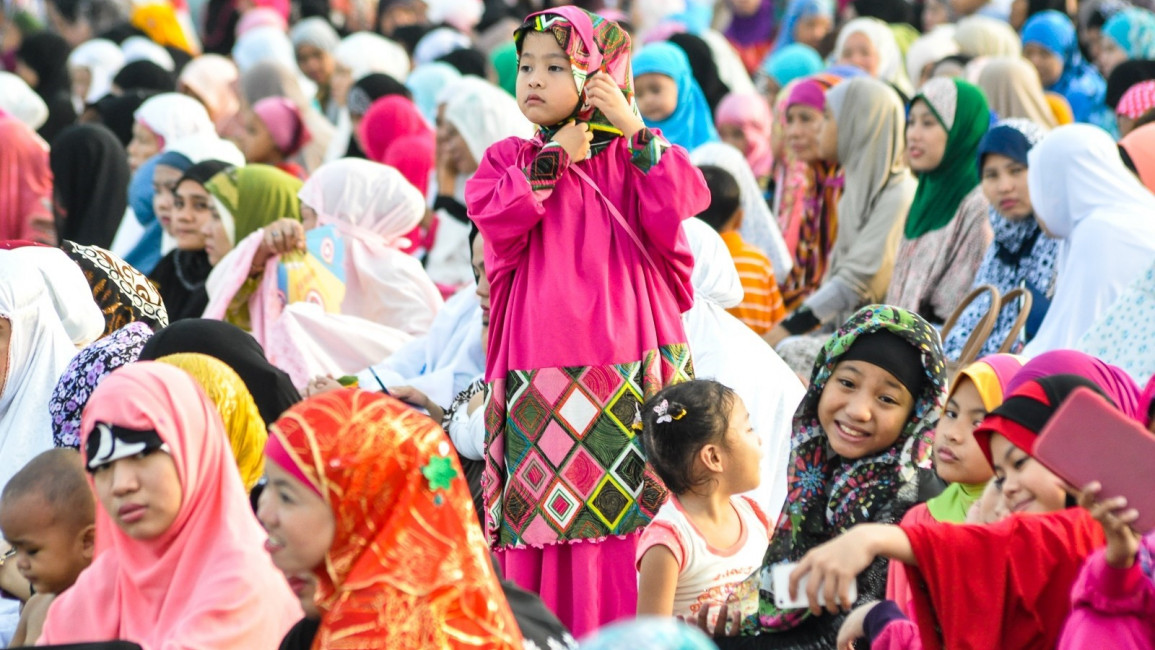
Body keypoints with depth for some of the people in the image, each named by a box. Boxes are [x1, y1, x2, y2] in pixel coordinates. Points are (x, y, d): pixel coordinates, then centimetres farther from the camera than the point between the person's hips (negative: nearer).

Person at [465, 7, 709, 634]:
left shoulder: (629, 156, 9)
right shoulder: (508, 159, 11)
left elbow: (680, 204, -9)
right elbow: (495, 217, -9)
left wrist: (636, 130, -9)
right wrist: (555, 159, -7)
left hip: (625, 359, -1)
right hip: (538, 369, 1)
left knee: (624, 506, -3)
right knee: (538, 508, -1)